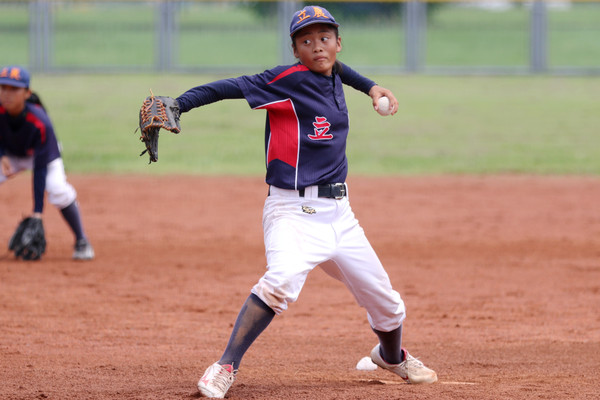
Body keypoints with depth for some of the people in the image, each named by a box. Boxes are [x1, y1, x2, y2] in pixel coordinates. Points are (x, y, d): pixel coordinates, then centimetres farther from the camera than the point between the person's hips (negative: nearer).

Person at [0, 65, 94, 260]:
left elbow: (40, 169, -35)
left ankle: (81, 242, -10)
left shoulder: (40, 123, -38)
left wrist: (37, 211, -37)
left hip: (43, 155, -4)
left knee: (57, 189, -30)